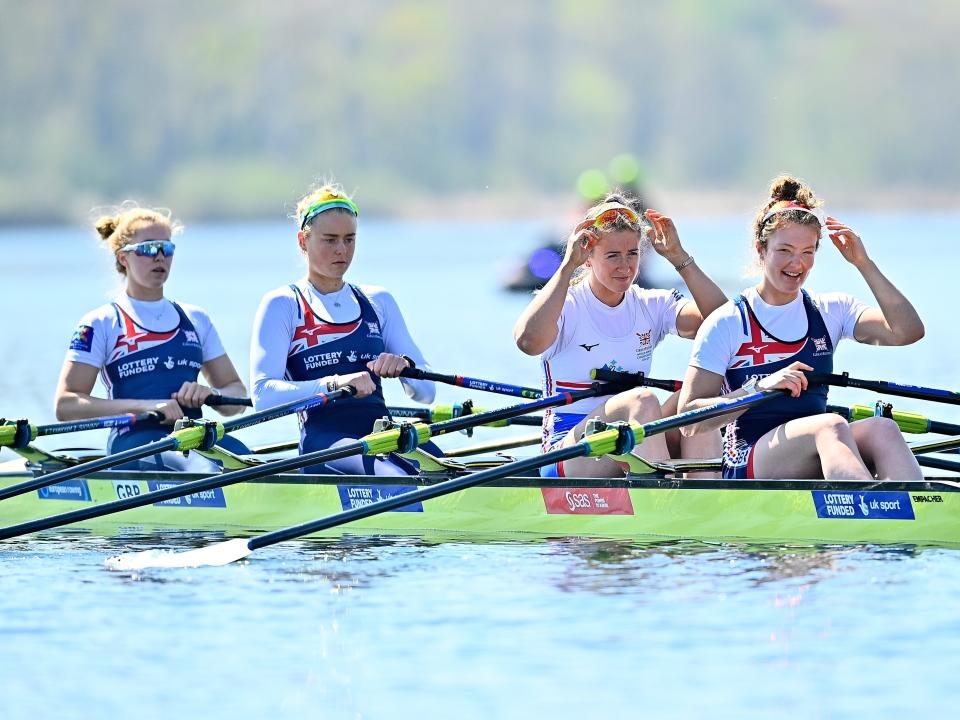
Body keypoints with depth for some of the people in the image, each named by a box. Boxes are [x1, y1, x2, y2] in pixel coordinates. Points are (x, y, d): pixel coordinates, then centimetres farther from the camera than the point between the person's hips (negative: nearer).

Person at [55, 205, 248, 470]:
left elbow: (237, 396, 23)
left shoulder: (195, 319, 23)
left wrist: (210, 395, -3)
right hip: (135, 441, -5)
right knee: (206, 472, -37)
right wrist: (145, 406, -13)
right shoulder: (102, 324, 9)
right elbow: (66, 405, -1)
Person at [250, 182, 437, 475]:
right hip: (324, 439, -5)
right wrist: (334, 383, -22)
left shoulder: (378, 302, 22)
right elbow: (263, 395, -8)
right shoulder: (282, 305, 7)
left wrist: (404, 366, -5)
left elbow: (426, 392, 19)